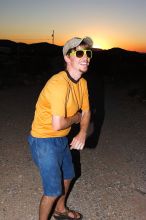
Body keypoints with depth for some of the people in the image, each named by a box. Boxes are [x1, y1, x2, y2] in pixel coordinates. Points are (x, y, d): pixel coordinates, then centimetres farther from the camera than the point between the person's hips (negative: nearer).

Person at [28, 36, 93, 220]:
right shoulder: (59, 84, -30)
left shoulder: (82, 82, -2)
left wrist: (82, 133, -13)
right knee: (54, 189, -1)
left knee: (68, 176, 26)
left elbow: (86, 112, 6)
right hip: (44, 141, -9)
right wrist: (76, 117, -13)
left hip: (62, 139, 9)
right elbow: (57, 125, -33)